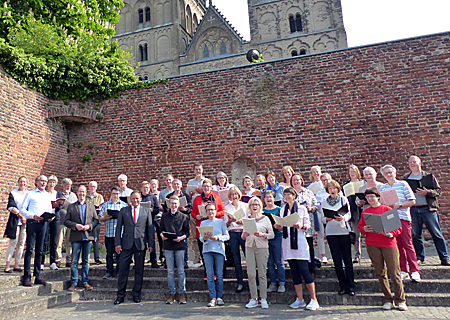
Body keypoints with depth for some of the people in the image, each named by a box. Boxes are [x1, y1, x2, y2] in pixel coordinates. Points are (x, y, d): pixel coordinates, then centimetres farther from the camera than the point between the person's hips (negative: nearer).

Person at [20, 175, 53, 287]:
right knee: (29, 250, -4)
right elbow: (22, 209, 0)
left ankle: (37, 276, 12)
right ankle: (27, 277, 1)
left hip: (43, 223, 4)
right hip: (32, 222, -4)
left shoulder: (48, 195, 19)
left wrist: (50, 217, 0)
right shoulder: (30, 194, 6)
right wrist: (33, 216, -15)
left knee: (40, 250, 7)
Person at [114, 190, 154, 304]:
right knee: (123, 269, 2)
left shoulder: (146, 211, 8)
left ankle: (136, 294, 20)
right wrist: (117, 243, -2)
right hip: (126, 244, 0)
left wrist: (151, 244, 1)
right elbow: (118, 228, 7)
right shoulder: (123, 211, 8)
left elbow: (150, 229, 7)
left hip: (141, 244, 0)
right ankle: (120, 295, 15)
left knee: (139, 270, 7)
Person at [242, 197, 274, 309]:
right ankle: (253, 299, 10)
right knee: (251, 274, 0)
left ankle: (263, 299, 10)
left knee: (262, 274, 0)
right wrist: (244, 235, -9)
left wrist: (262, 235, -15)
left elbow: (272, 235, 2)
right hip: (249, 246, 2)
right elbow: (243, 236, 14)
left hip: (262, 247, -2)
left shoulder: (265, 219, 5)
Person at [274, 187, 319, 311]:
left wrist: (301, 226, -20)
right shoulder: (282, 210, 14)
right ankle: (300, 300, 15)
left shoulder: (302, 208, 2)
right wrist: (278, 227, -5)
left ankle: (314, 300, 2)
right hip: (287, 242, 4)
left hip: (299, 241, -4)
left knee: (304, 270, -8)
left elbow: (308, 224, -1)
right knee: (294, 271, 7)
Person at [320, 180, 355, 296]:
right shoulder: (324, 202, 7)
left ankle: (350, 286, 11)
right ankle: (343, 285, 16)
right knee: (337, 261, 5)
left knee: (347, 260, 1)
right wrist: (327, 219, -14)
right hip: (331, 233, 1)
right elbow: (321, 218, 7)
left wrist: (343, 218, -21)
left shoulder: (343, 199, 4)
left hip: (343, 231, -1)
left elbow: (349, 214, 0)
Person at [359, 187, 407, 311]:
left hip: (388, 244, -2)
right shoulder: (365, 211, 9)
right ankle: (388, 300, 21)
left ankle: (400, 300, 14)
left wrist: (390, 234, -16)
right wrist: (364, 229, -8)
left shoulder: (387, 209, 1)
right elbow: (360, 226, 14)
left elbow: (398, 227, 1)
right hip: (372, 245, 3)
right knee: (380, 273, 9)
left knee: (394, 273, -1)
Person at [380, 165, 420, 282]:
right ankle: (403, 271, 13)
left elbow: (412, 201, -1)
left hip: (403, 217, -3)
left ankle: (414, 271, 2)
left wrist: (399, 206, -13)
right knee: (397, 246, 6)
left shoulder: (403, 184, 3)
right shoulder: (382, 188, 13)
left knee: (407, 244, -4)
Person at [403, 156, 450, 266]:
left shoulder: (429, 176, 6)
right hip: (412, 210, 2)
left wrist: (427, 192, -15)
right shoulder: (405, 178, 14)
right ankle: (419, 258, 16)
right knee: (415, 235, 6)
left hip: (428, 208, -2)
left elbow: (438, 190, 2)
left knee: (436, 234, 0)